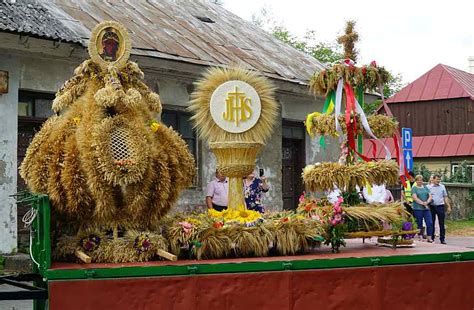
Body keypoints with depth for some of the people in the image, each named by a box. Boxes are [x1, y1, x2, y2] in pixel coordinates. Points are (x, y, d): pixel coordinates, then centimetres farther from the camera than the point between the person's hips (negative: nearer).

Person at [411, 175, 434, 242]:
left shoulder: (425, 187, 15)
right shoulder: (414, 188, 2)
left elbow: (430, 196, 8)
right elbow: (415, 198, -10)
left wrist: (426, 202, -10)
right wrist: (423, 203, -15)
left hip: (426, 208, 4)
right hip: (418, 208, -4)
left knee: (430, 223, -4)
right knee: (419, 224, 1)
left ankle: (429, 238, 0)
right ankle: (420, 237, 8)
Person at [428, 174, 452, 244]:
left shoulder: (442, 187, 10)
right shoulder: (429, 187, 3)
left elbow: (445, 197, 14)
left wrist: (449, 206, 10)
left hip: (440, 206, 1)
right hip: (432, 207, -1)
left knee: (441, 224, -1)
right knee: (432, 223, 6)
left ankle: (442, 239, 2)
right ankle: (431, 238, 14)